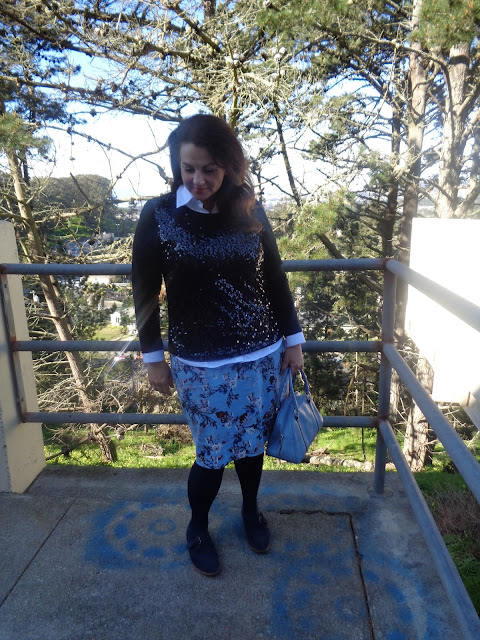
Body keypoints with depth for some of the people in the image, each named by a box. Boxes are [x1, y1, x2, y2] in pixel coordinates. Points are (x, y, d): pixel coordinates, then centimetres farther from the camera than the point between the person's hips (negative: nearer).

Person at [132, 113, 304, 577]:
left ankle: (250, 511, 46)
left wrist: (292, 340, 7)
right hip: (199, 364, -3)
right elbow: (145, 292, -2)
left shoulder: (250, 213, 0)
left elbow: (276, 280, 6)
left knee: (252, 443, 17)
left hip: (262, 355, 3)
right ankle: (197, 528, 37)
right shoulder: (158, 216, -7)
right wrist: (153, 357, 0)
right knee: (214, 453, 7)